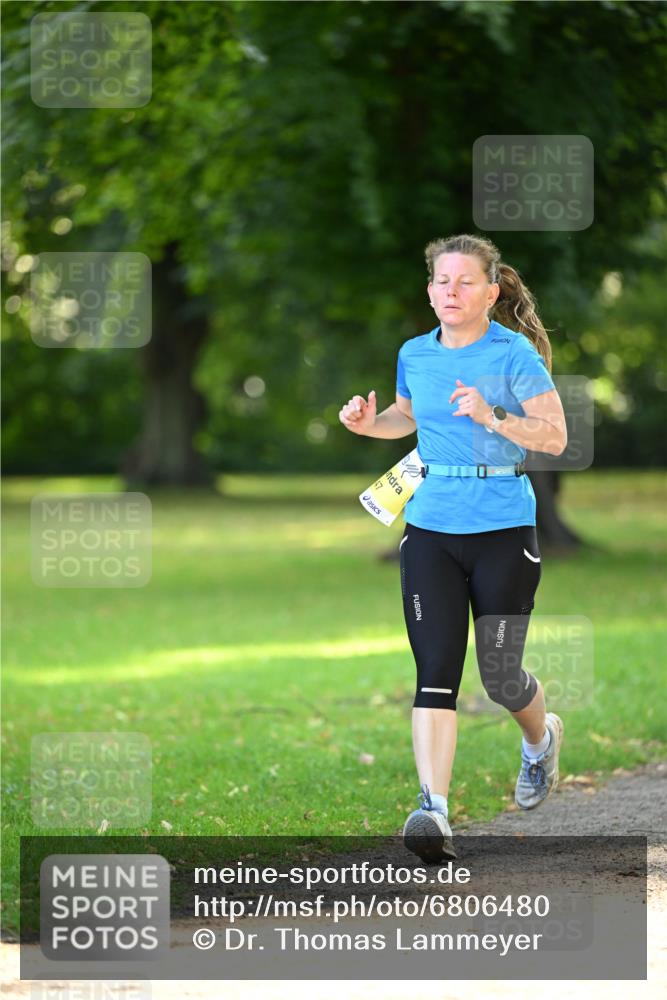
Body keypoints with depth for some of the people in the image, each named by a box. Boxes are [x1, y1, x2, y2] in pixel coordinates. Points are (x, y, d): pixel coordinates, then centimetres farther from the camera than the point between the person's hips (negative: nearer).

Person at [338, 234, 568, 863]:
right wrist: (370, 423, 8)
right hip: (430, 530, 3)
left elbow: (555, 438, -10)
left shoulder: (514, 353, -6)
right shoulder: (415, 355, 9)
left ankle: (541, 740, 40)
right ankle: (433, 809, -19)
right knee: (435, 670, -10)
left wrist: (493, 418, -24)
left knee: (500, 675, 4)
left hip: (503, 528, -3)